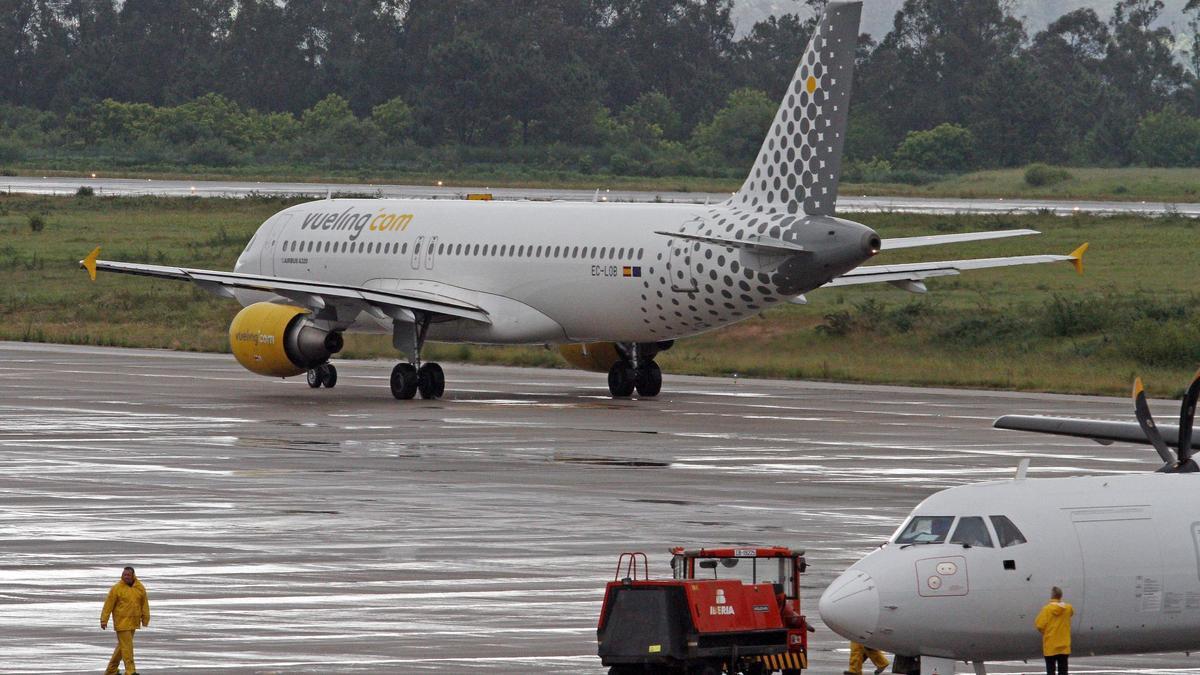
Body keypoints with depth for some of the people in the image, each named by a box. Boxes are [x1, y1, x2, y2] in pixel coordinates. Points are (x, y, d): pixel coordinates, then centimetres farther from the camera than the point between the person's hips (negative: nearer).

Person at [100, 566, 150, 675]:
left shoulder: (140, 588, 3)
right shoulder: (116, 588, -10)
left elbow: (144, 604, 7)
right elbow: (108, 604, -10)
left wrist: (145, 619, 3)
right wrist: (104, 620, -14)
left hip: (133, 622, 5)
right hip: (121, 622, -5)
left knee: (122, 645, 12)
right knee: (127, 646, -11)